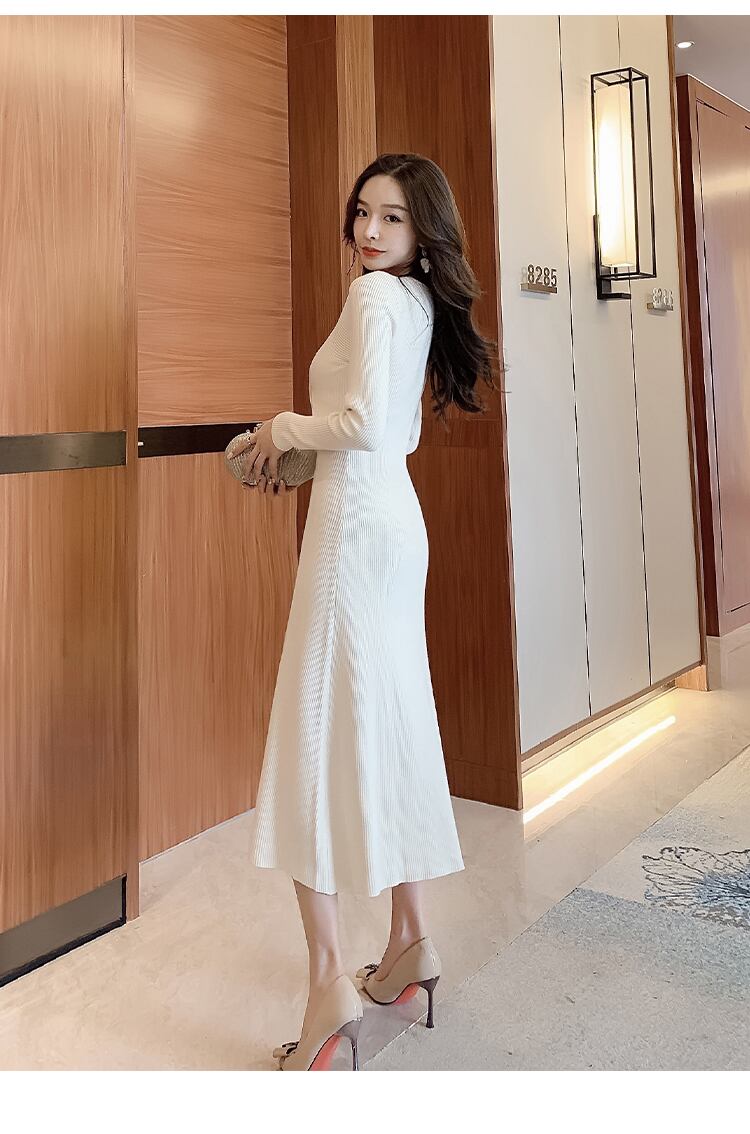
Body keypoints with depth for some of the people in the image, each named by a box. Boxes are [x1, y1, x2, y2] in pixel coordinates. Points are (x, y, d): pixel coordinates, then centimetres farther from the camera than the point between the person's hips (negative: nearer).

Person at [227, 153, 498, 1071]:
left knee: (317, 727, -7)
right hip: (396, 520, 10)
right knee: (388, 723, 13)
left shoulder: (375, 292, -9)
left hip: (356, 523, -10)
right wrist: (292, 443, 19)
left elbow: (364, 423, -20)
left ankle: (330, 983, -3)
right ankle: (410, 942, 24)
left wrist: (282, 427, -4)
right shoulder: (420, 302, 18)